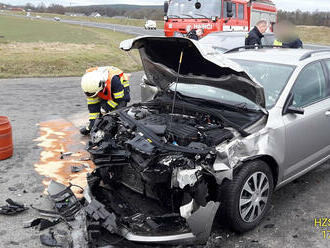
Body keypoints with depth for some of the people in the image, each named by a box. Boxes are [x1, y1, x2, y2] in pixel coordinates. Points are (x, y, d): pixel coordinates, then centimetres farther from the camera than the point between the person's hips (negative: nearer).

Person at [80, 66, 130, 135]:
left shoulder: (113, 79, -44)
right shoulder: (90, 83, -25)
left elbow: (118, 99, -30)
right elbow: (92, 103, -16)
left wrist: (106, 107, -23)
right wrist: (92, 120, -17)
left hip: (120, 92, -5)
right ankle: (89, 127, 10)